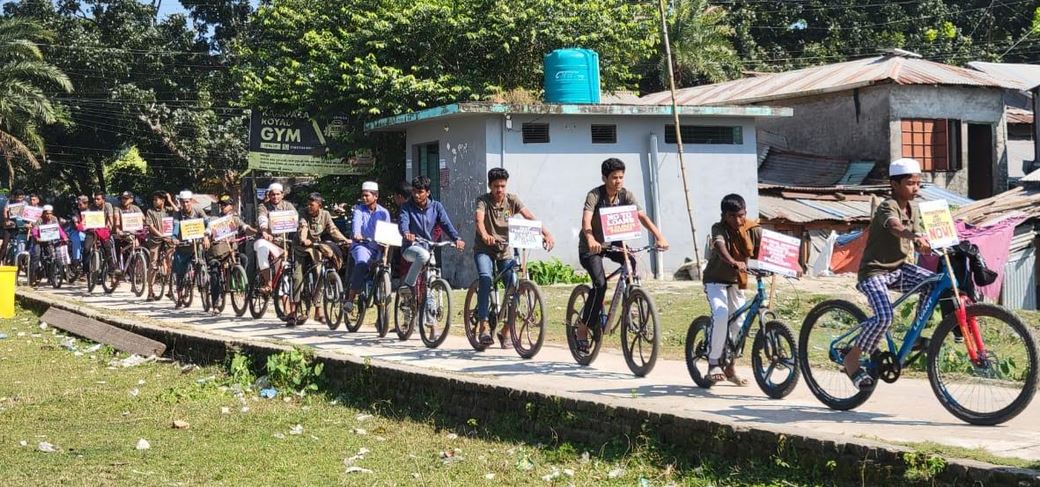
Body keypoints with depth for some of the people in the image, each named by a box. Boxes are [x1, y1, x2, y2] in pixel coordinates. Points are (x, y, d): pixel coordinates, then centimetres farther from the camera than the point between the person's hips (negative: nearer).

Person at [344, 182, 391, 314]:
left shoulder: (384, 212, 9)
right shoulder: (359, 209, 5)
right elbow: (356, 222, -16)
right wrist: (356, 234, -38)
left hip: (377, 248, 3)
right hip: (361, 245, -3)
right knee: (362, 263, -32)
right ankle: (350, 298, -30)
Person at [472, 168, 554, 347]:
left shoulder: (512, 200, -3)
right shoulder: (483, 200, -11)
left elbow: (529, 216, -16)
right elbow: (479, 219, -31)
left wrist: (546, 233, -32)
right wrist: (484, 235, -53)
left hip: (504, 250, 3)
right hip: (484, 249, -3)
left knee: (514, 286, -12)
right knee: (485, 278, -30)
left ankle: (505, 331, 6)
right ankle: (483, 326, -29)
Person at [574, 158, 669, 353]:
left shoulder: (626, 195, -10)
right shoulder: (594, 195, -22)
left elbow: (642, 216, -21)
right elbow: (586, 220, -37)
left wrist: (659, 237, -37)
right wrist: (591, 240, -58)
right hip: (590, 246, -4)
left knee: (631, 261, -27)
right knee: (600, 284, -23)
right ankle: (583, 329, -11)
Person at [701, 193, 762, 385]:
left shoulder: (754, 230, -9)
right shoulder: (719, 229, -20)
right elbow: (720, 246, -40)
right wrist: (733, 262, -60)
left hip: (737, 281, 5)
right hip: (716, 280, -4)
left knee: (739, 322, 6)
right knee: (721, 315, -26)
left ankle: (730, 367, 26)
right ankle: (713, 363, -14)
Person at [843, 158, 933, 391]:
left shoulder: (912, 211, 10)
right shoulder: (887, 207, -17)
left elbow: (920, 245, 8)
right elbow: (895, 226, -40)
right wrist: (915, 238, -60)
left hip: (900, 268, 8)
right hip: (875, 271, -8)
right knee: (884, 318, -27)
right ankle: (852, 359, -8)